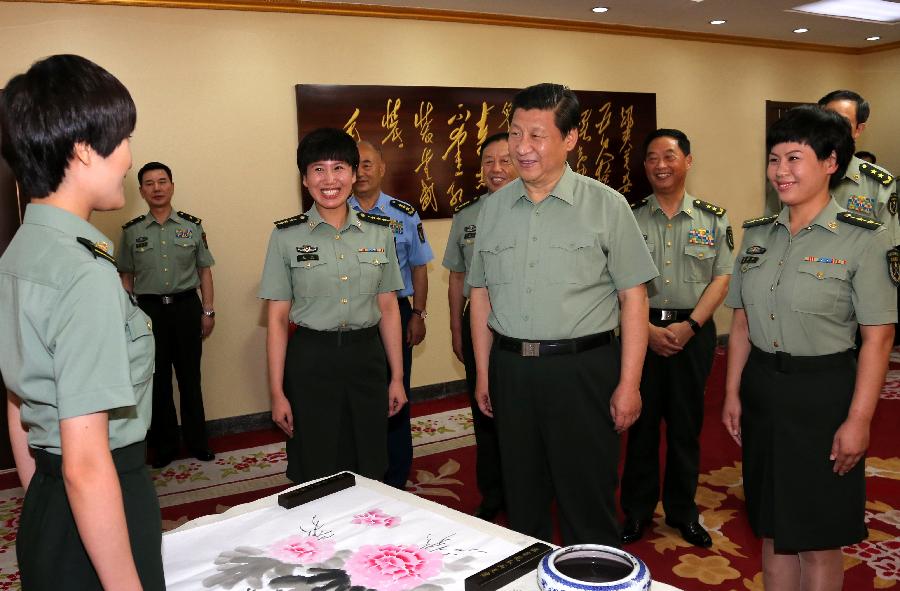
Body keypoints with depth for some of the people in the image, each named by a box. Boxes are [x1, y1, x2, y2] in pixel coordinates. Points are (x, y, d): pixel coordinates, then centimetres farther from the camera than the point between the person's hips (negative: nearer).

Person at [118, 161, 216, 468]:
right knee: (157, 380, 7)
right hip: (149, 308, 0)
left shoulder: (192, 225, 3)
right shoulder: (131, 231, 4)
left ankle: (197, 442, 20)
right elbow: (126, 277, 8)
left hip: (186, 306, 0)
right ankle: (164, 446, 21)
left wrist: (208, 311, 2)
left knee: (190, 377, 6)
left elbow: (204, 270, 6)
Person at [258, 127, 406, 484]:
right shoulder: (286, 236, -3)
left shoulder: (379, 232, 3)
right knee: (315, 477, 8)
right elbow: (277, 319, -2)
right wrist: (277, 392, -4)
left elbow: (388, 308, 7)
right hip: (310, 361, -2)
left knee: (369, 474, 11)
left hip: (367, 357, 2)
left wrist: (397, 377, 6)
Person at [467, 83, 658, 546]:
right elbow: (481, 294, 12)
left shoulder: (605, 205, -5)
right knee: (521, 498, 17)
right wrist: (483, 373, 10)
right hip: (510, 368, 4)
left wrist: (629, 384, -9)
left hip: (582, 368, -4)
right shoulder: (493, 208, 7)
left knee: (587, 502, 6)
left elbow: (632, 297, -5)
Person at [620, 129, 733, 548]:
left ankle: (682, 510, 26)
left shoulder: (713, 219, 4)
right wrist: (649, 329, -12)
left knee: (686, 424, 9)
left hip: (694, 332, 1)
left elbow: (722, 278, 0)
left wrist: (689, 326, -12)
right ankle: (637, 510, 21)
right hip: (642, 331, 0)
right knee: (641, 422, 6)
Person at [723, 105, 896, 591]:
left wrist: (858, 420, -14)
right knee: (771, 528, 16)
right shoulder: (757, 235, 5)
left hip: (823, 391, -5)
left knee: (818, 537, 8)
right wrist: (733, 393, 7)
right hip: (761, 389, 5)